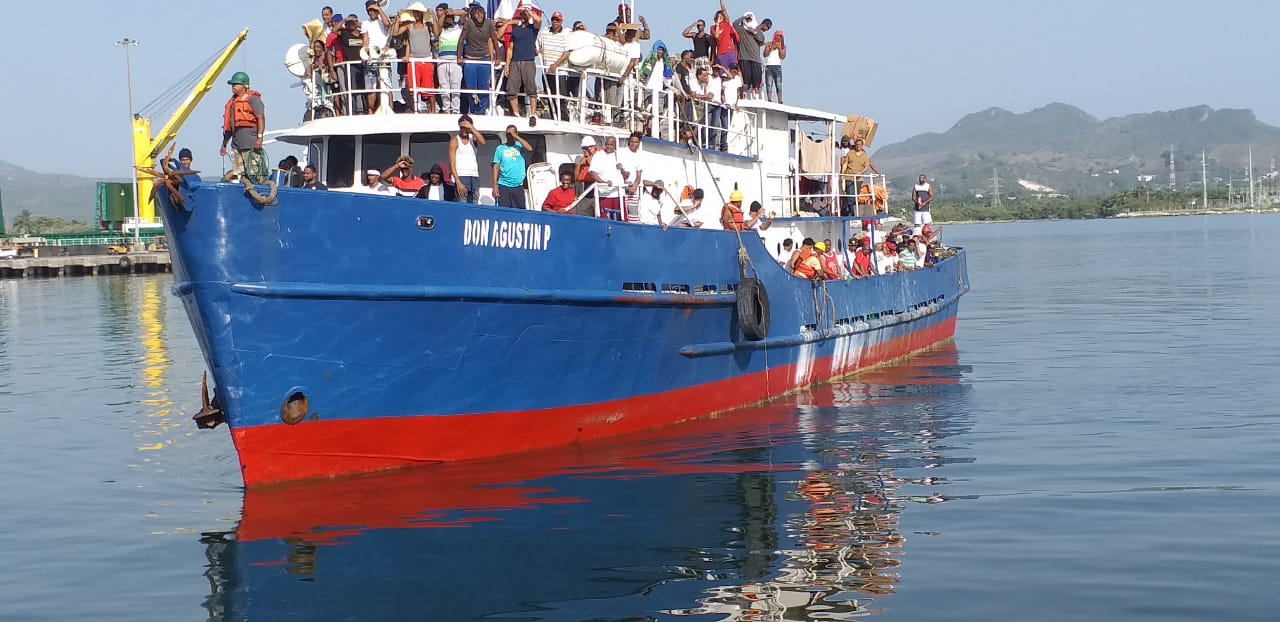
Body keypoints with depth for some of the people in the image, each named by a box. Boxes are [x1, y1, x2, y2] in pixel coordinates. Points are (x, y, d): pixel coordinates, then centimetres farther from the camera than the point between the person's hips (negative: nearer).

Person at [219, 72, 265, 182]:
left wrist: (259, 137, -23)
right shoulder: (232, 101, 21)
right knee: (236, 172, 8)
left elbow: (261, 118, -13)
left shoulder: (252, 98, -4)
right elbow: (229, 126, 26)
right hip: (236, 143, 9)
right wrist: (224, 144, 25)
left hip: (251, 143, -9)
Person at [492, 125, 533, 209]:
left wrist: (516, 136, -10)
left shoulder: (519, 146, 8)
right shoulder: (500, 148, 6)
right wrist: (495, 185, -5)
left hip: (518, 186, 1)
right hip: (503, 186, -1)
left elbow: (530, 149, -14)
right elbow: (496, 167, 3)